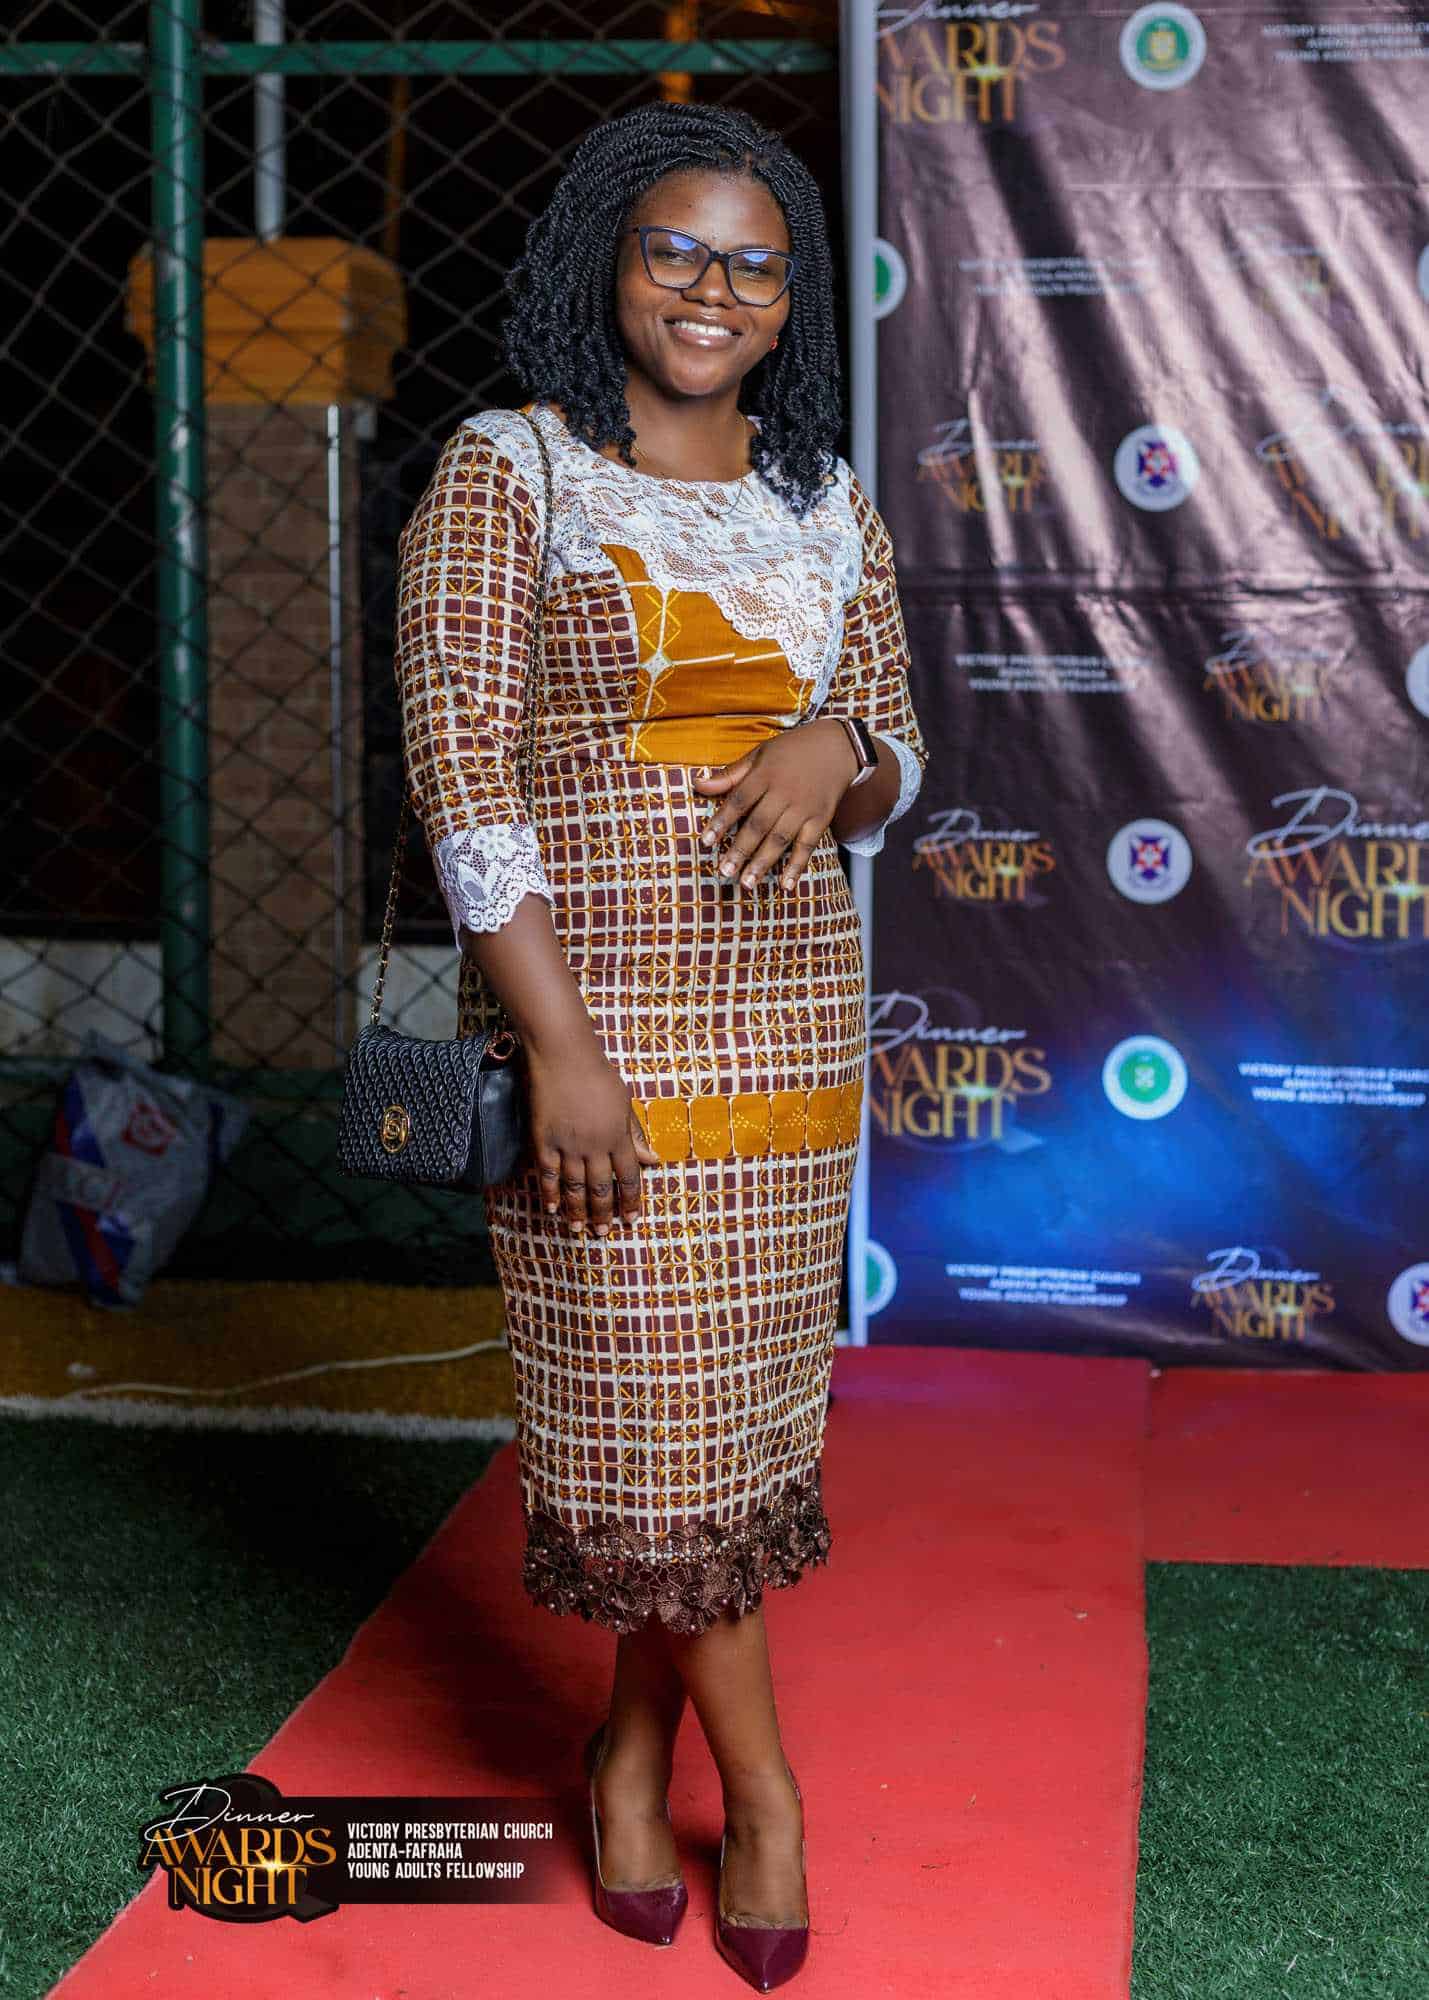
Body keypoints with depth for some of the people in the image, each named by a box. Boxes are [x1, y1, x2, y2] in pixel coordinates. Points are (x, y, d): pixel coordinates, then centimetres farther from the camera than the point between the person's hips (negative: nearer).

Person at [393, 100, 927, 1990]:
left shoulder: (827, 507, 11)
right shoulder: (507, 473, -3)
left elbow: (895, 774, 15)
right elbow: (459, 764, -11)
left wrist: (837, 749, -12)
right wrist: (557, 1046, -18)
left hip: (788, 1007, 5)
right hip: (591, 994, -5)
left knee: (734, 1396, 9)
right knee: (650, 1402, -1)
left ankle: (634, 1746, 27)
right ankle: (761, 1784, 16)